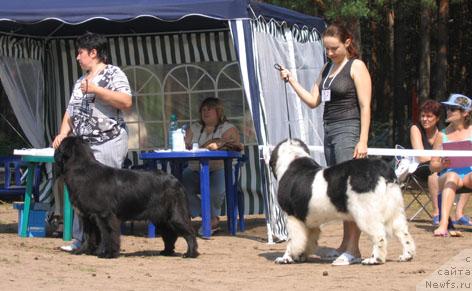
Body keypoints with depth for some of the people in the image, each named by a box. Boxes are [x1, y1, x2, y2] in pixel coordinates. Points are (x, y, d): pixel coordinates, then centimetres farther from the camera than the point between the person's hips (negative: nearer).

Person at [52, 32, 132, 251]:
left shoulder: (113, 74, -3)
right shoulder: (81, 81, 21)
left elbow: (126, 102, -17)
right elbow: (71, 112, 22)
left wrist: (95, 89, -19)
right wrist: (63, 134, 5)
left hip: (108, 143, -8)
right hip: (83, 144, 8)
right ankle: (80, 239, 8)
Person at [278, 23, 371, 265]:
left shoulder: (356, 67, -6)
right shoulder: (327, 68, 17)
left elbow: (365, 106, -11)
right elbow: (313, 101, 17)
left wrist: (363, 141, -18)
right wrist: (292, 81, 6)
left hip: (348, 130, -8)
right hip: (330, 131, 8)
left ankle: (353, 249, -15)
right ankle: (346, 243, 13)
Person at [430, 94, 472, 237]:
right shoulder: (442, 135, 9)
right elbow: (433, 166, 10)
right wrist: (443, 165, -13)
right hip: (447, 175, 0)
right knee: (452, 176, -38)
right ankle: (443, 224, -53)